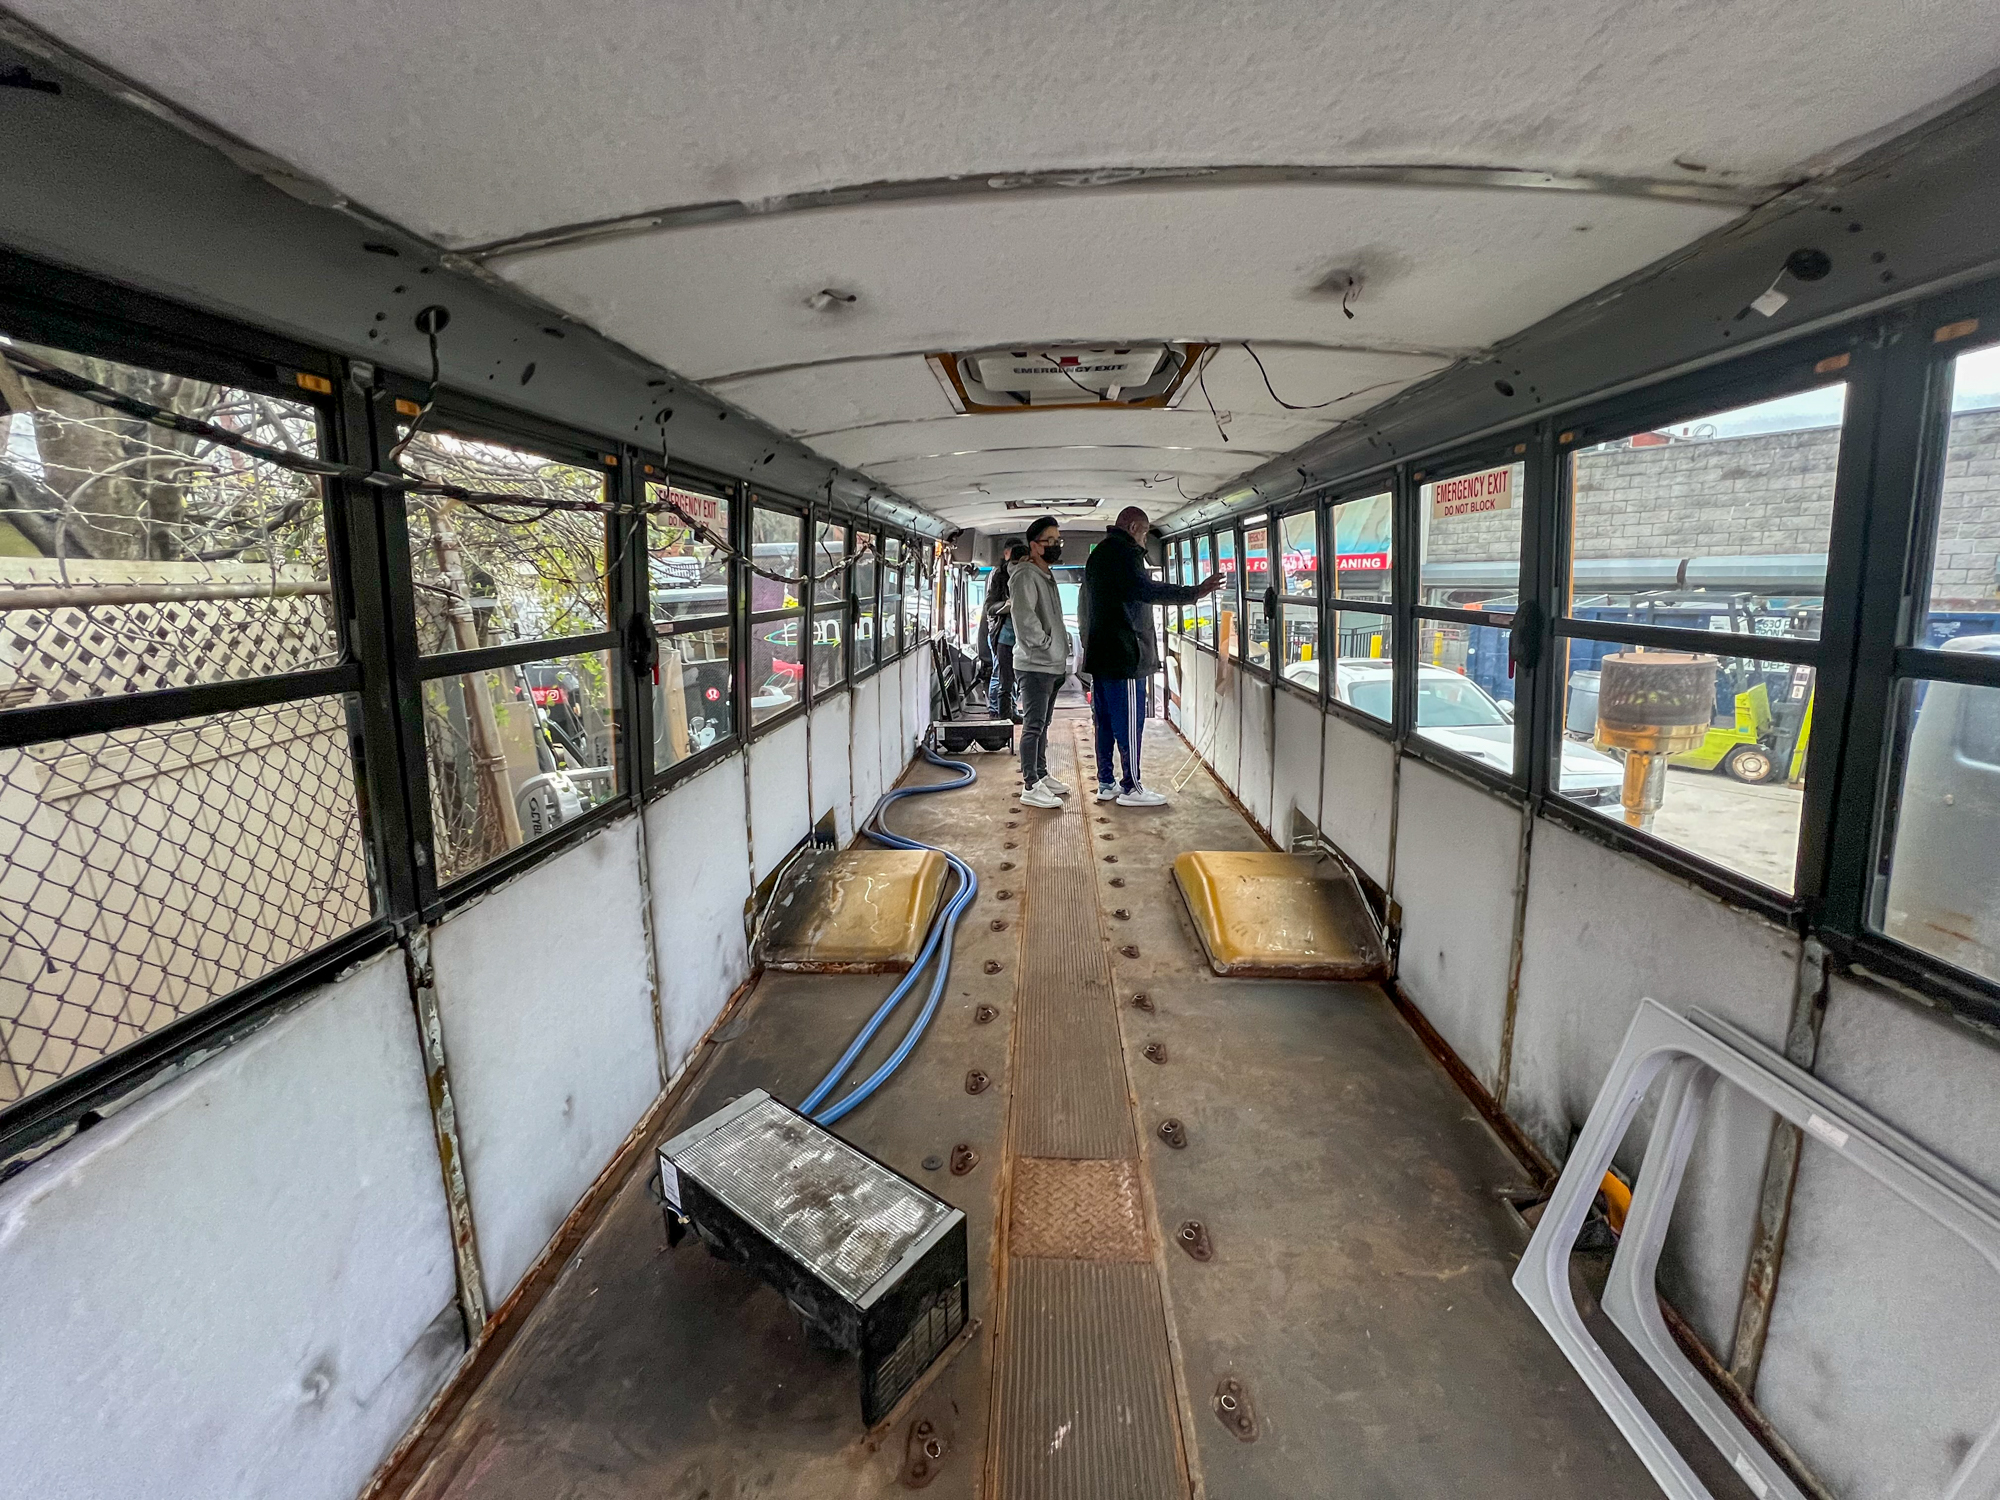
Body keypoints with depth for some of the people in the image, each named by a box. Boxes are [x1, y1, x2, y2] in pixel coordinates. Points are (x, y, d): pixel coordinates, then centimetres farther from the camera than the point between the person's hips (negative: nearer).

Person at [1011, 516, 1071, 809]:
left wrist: (1060, 651, 15)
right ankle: (1030, 787, -4)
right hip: (1035, 665, -10)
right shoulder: (1025, 575, -13)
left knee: (1042, 724, 16)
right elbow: (1024, 617, -26)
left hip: (1052, 664, 10)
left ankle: (1041, 775, 26)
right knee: (1033, 726, -7)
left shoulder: (1047, 575, 18)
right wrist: (1045, 642, -15)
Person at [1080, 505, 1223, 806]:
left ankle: (1106, 783, 18)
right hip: (1123, 653, -10)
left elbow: (1083, 608, 26)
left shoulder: (1098, 553, 21)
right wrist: (1195, 592, -26)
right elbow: (1147, 590, -27)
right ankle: (1131, 788, 0)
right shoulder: (1125, 552, -11)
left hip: (1099, 653, 10)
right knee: (1129, 721, -5)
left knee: (1105, 721, 12)